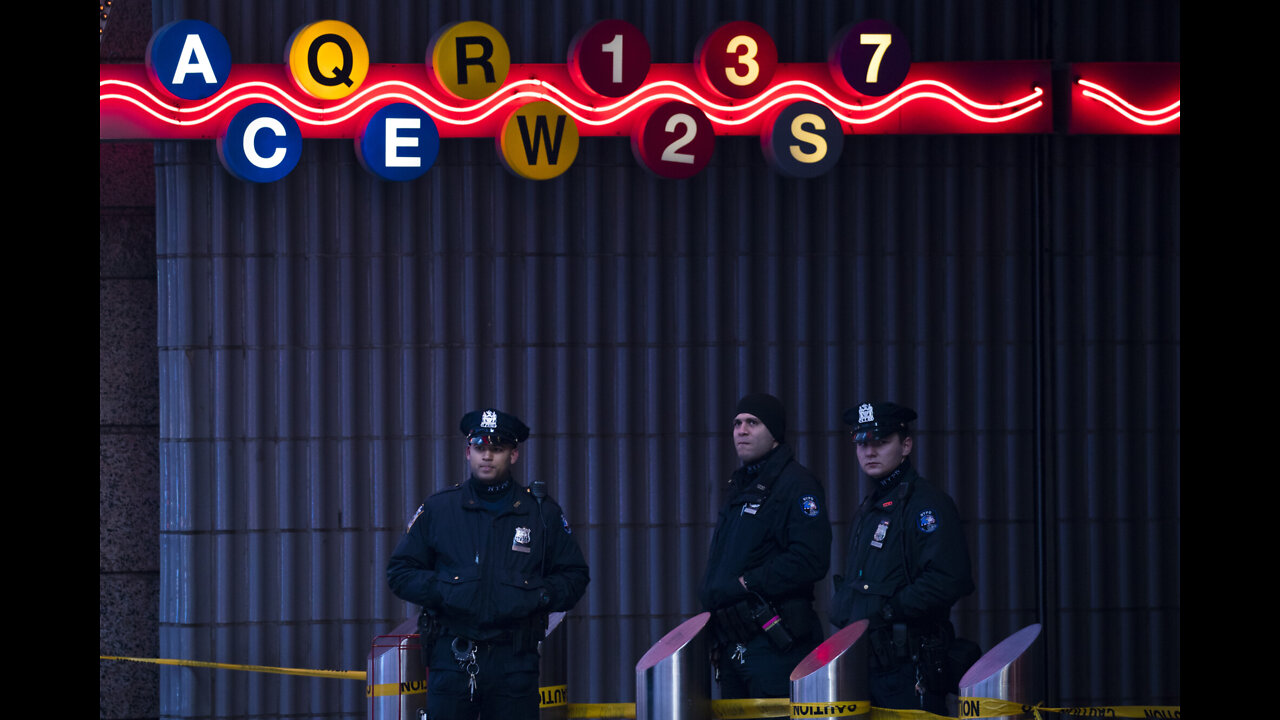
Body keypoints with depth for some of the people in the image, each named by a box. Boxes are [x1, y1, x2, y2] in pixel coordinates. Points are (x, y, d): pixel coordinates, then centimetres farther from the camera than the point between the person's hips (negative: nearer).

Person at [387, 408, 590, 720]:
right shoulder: (437, 509, 7)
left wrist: (541, 596, -5)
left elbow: (575, 576, 15)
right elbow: (400, 572, 10)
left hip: (515, 661, 0)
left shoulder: (543, 513, 8)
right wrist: (442, 591, -7)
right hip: (452, 658, 0)